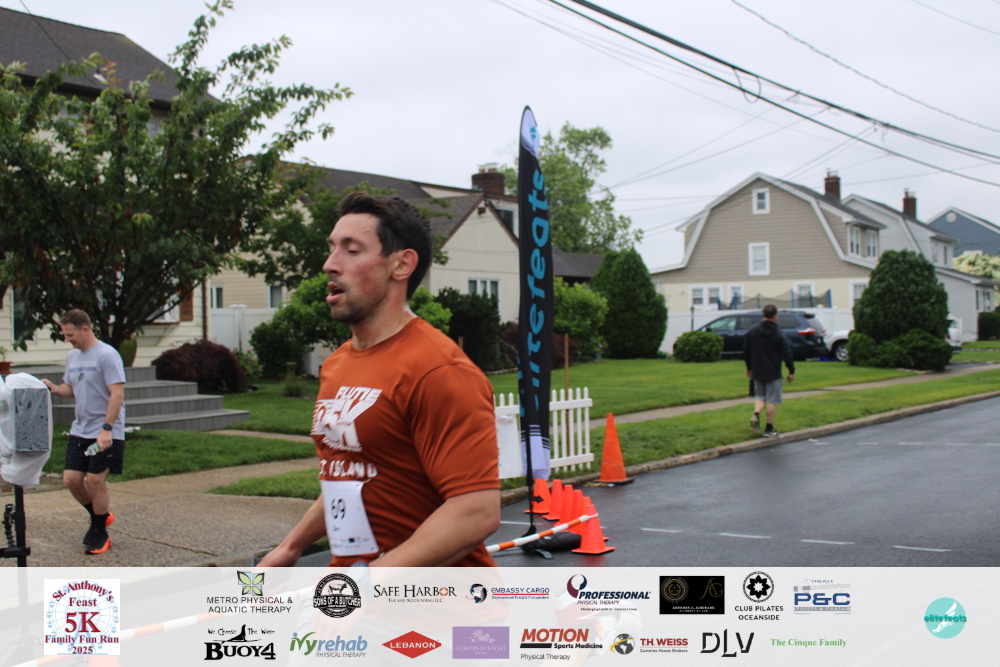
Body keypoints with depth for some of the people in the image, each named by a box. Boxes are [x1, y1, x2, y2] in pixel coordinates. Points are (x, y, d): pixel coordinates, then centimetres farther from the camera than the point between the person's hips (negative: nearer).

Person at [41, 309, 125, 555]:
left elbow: (117, 394, -18)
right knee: (71, 479, 3)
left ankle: (100, 534, 11)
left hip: (105, 434, -7)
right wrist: (53, 388, 0)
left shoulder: (107, 355, -13)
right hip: (79, 431, 7)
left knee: (95, 480, -6)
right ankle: (100, 516, 27)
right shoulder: (72, 356, 13)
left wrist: (106, 428, -23)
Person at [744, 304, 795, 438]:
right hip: (773, 373, -4)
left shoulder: (752, 331, 2)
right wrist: (791, 371, 0)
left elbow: (746, 352, 8)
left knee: (760, 396, 18)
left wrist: (749, 368, 20)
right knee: (772, 400, 3)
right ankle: (769, 429, 5)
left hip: (757, 372, 4)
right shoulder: (779, 334, -10)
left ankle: (756, 414, -10)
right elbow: (787, 354, -10)